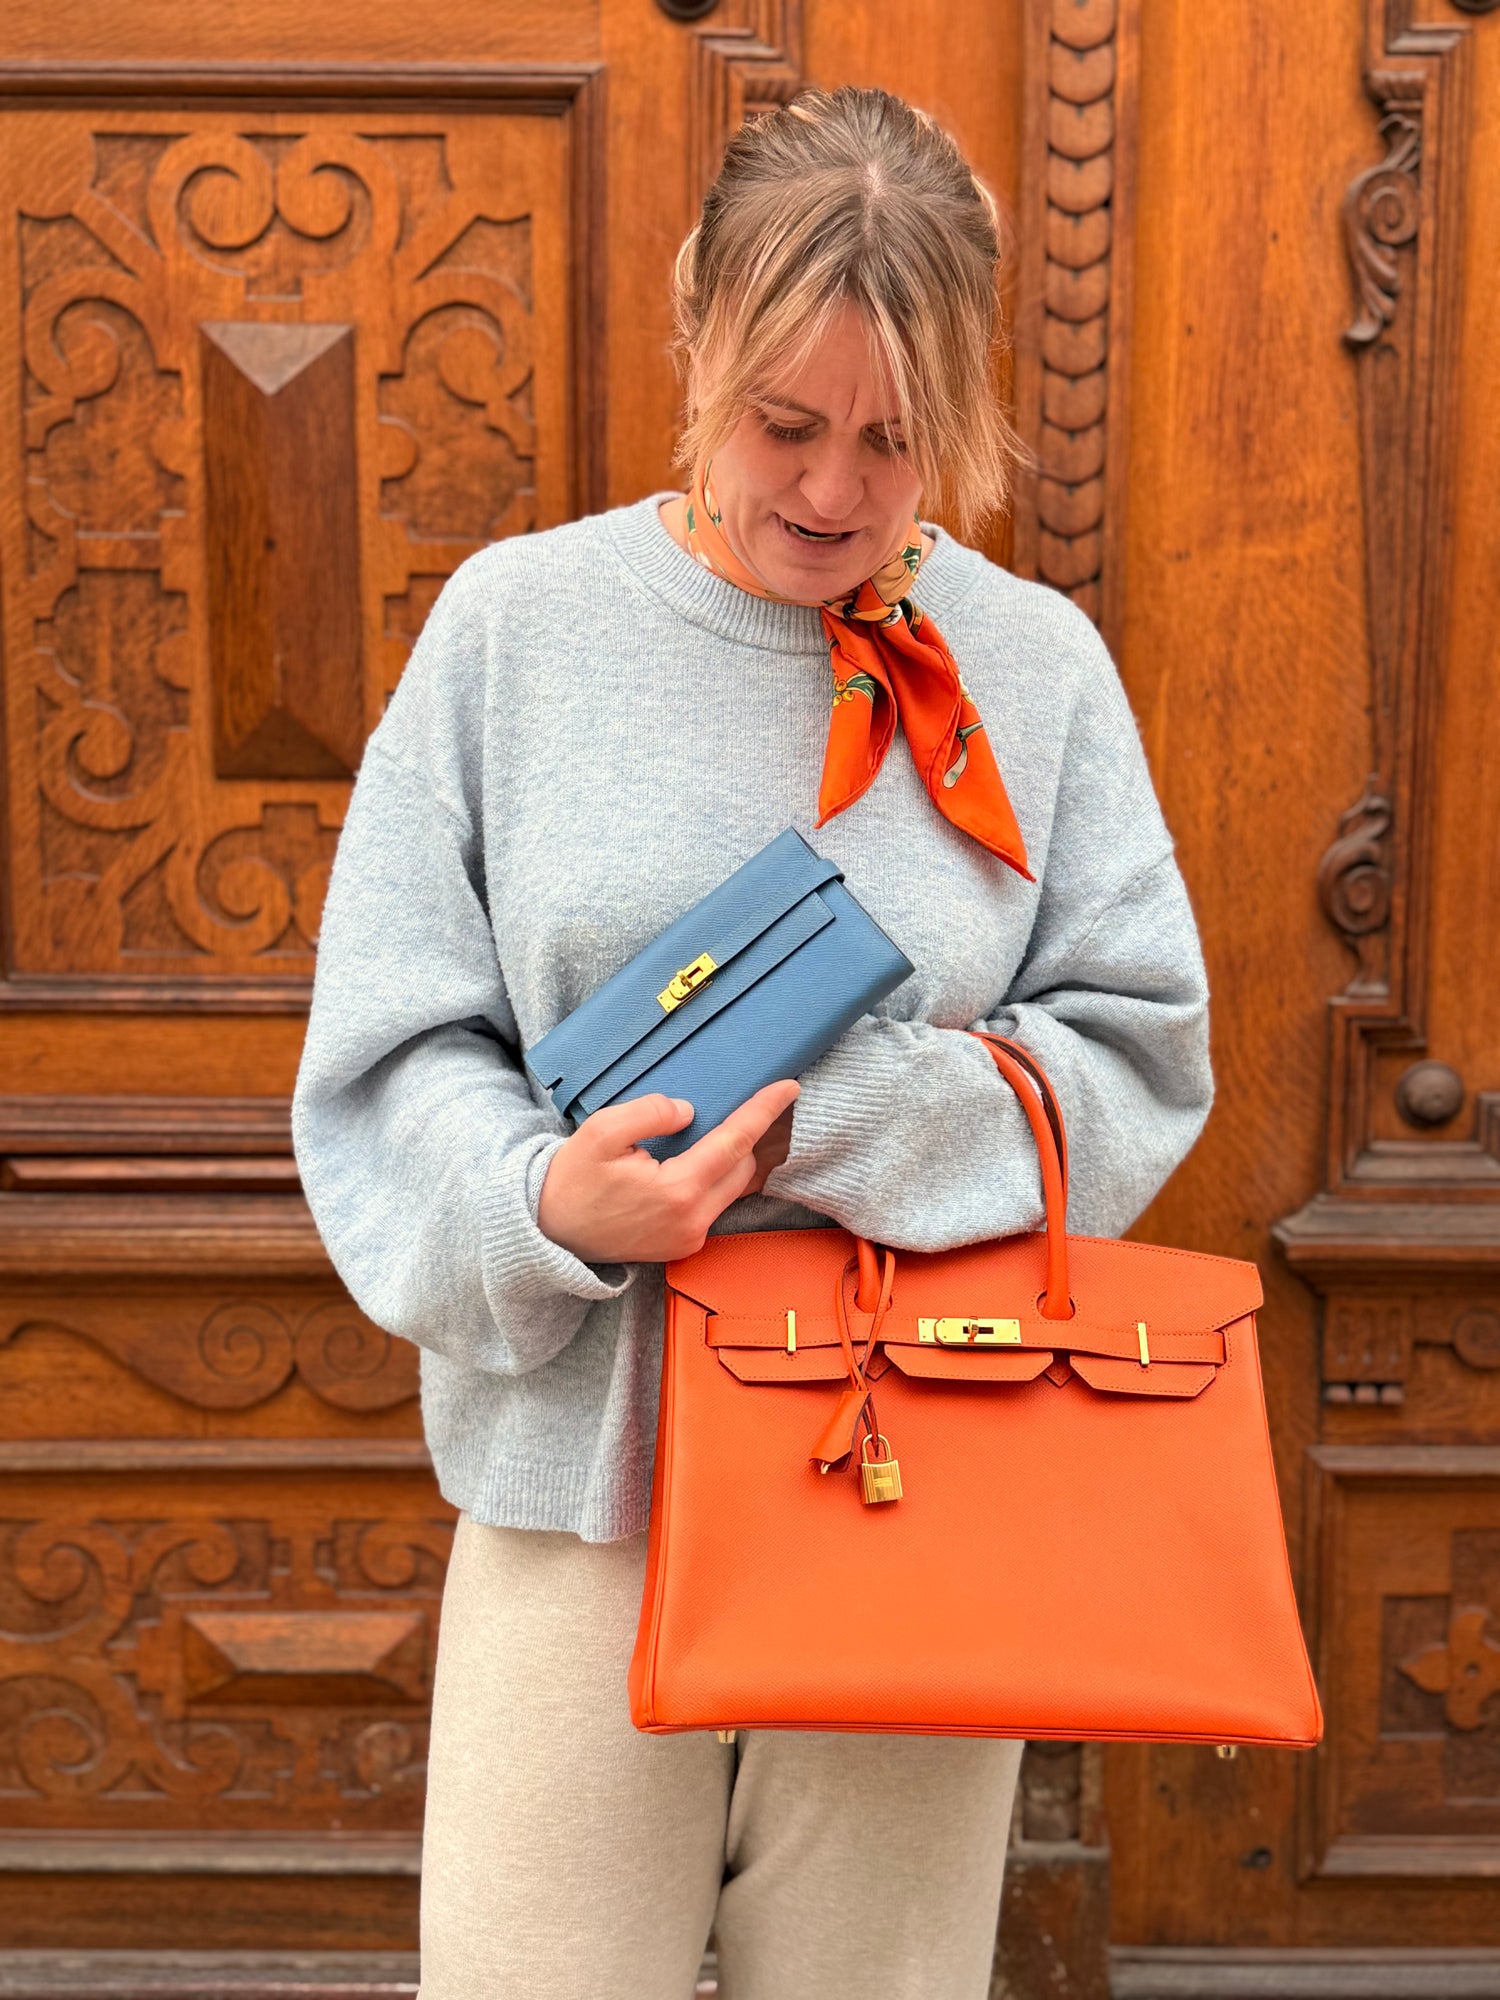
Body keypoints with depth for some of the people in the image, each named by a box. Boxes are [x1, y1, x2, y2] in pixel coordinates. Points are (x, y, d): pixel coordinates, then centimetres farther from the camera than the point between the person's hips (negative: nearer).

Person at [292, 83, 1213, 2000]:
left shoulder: (1036, 661, 1)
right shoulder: (519, 620, -1)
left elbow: (1139, 1056, -1)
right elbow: (388, 1061, -1)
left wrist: (833, 1116, -16)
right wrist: (541, 1205, -21)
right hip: (579, 1469, 0)